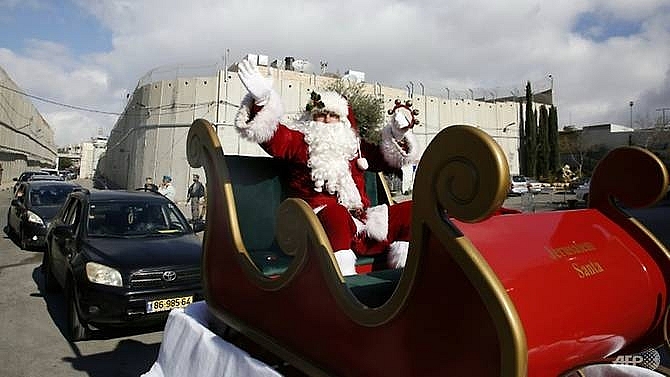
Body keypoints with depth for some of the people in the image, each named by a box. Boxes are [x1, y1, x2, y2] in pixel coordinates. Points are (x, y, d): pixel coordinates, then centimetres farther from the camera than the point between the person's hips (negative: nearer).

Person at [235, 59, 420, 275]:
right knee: (335, 213, -41)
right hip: (322, 217, -6)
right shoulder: (299, 141, 13)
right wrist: (262, 99, -23)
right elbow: (273, 136, -6)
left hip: (361, 223, 6)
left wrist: (399, 131, 17)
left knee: (411, 210, -4)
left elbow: (387, 158, 34)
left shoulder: (354, 146, 28)